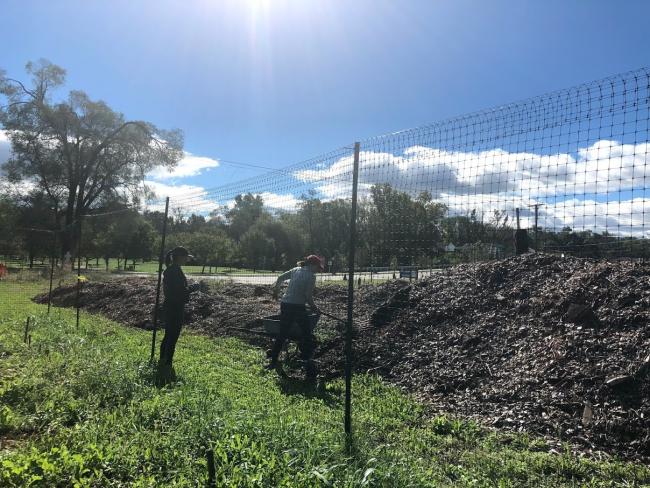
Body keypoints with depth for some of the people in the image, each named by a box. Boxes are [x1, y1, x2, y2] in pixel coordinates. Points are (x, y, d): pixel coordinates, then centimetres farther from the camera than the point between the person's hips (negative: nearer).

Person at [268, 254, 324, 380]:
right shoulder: (311, 276, -7)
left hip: (285, 305, 7)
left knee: (282, 334, 16)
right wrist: (314, 307, 5)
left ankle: (273, 361, 23)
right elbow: (308, 296, -12)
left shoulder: (296, 270, 12)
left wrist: (276, 289, 40)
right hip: (298, 307, -7)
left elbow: (280, 278, 22)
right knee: (308, 336, 4)